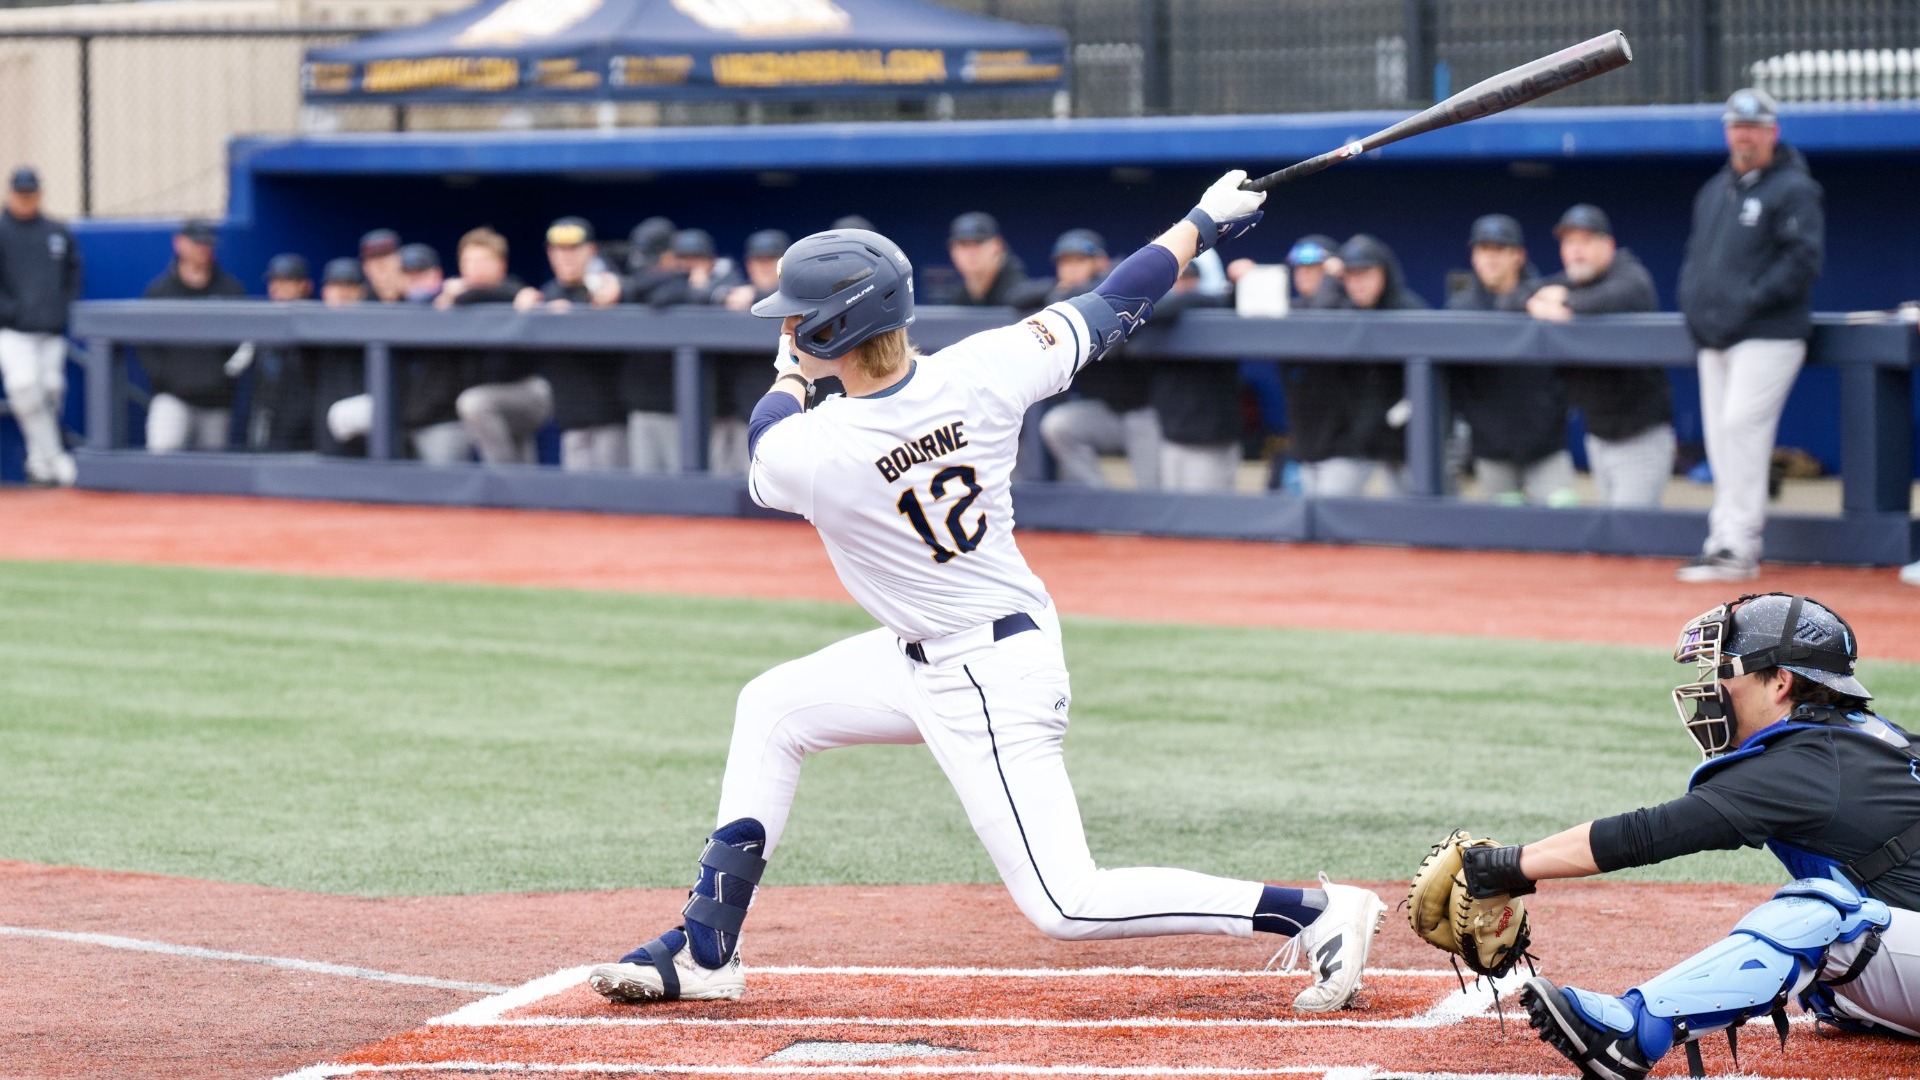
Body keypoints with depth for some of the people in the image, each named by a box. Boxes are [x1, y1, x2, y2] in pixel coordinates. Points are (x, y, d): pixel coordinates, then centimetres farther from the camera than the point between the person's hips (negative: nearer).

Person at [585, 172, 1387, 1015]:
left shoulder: (802, 453, -25)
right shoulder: (983, 371, -13)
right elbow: (1108, 311, -1)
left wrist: (790, 375, 21)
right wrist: (1203, 222, 14)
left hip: (987, 686, -9)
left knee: (1066, 905, -5)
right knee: (772, 709, 18)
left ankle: (1316, 914, -7)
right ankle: (706, 951, 24)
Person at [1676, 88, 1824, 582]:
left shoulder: (1793, 189, -5)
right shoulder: (1714, 190, 19)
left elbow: (1804, 259, -13)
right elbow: (1696, 252, 27)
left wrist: (1751, 302, -17)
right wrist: (1692, 300, 9)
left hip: (1767, 337, -8)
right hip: (1714, 337, 8)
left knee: (1740, 425, -16)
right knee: (1720, 437, 7)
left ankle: (1737, 546, -17)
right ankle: (1724, 542, 11)